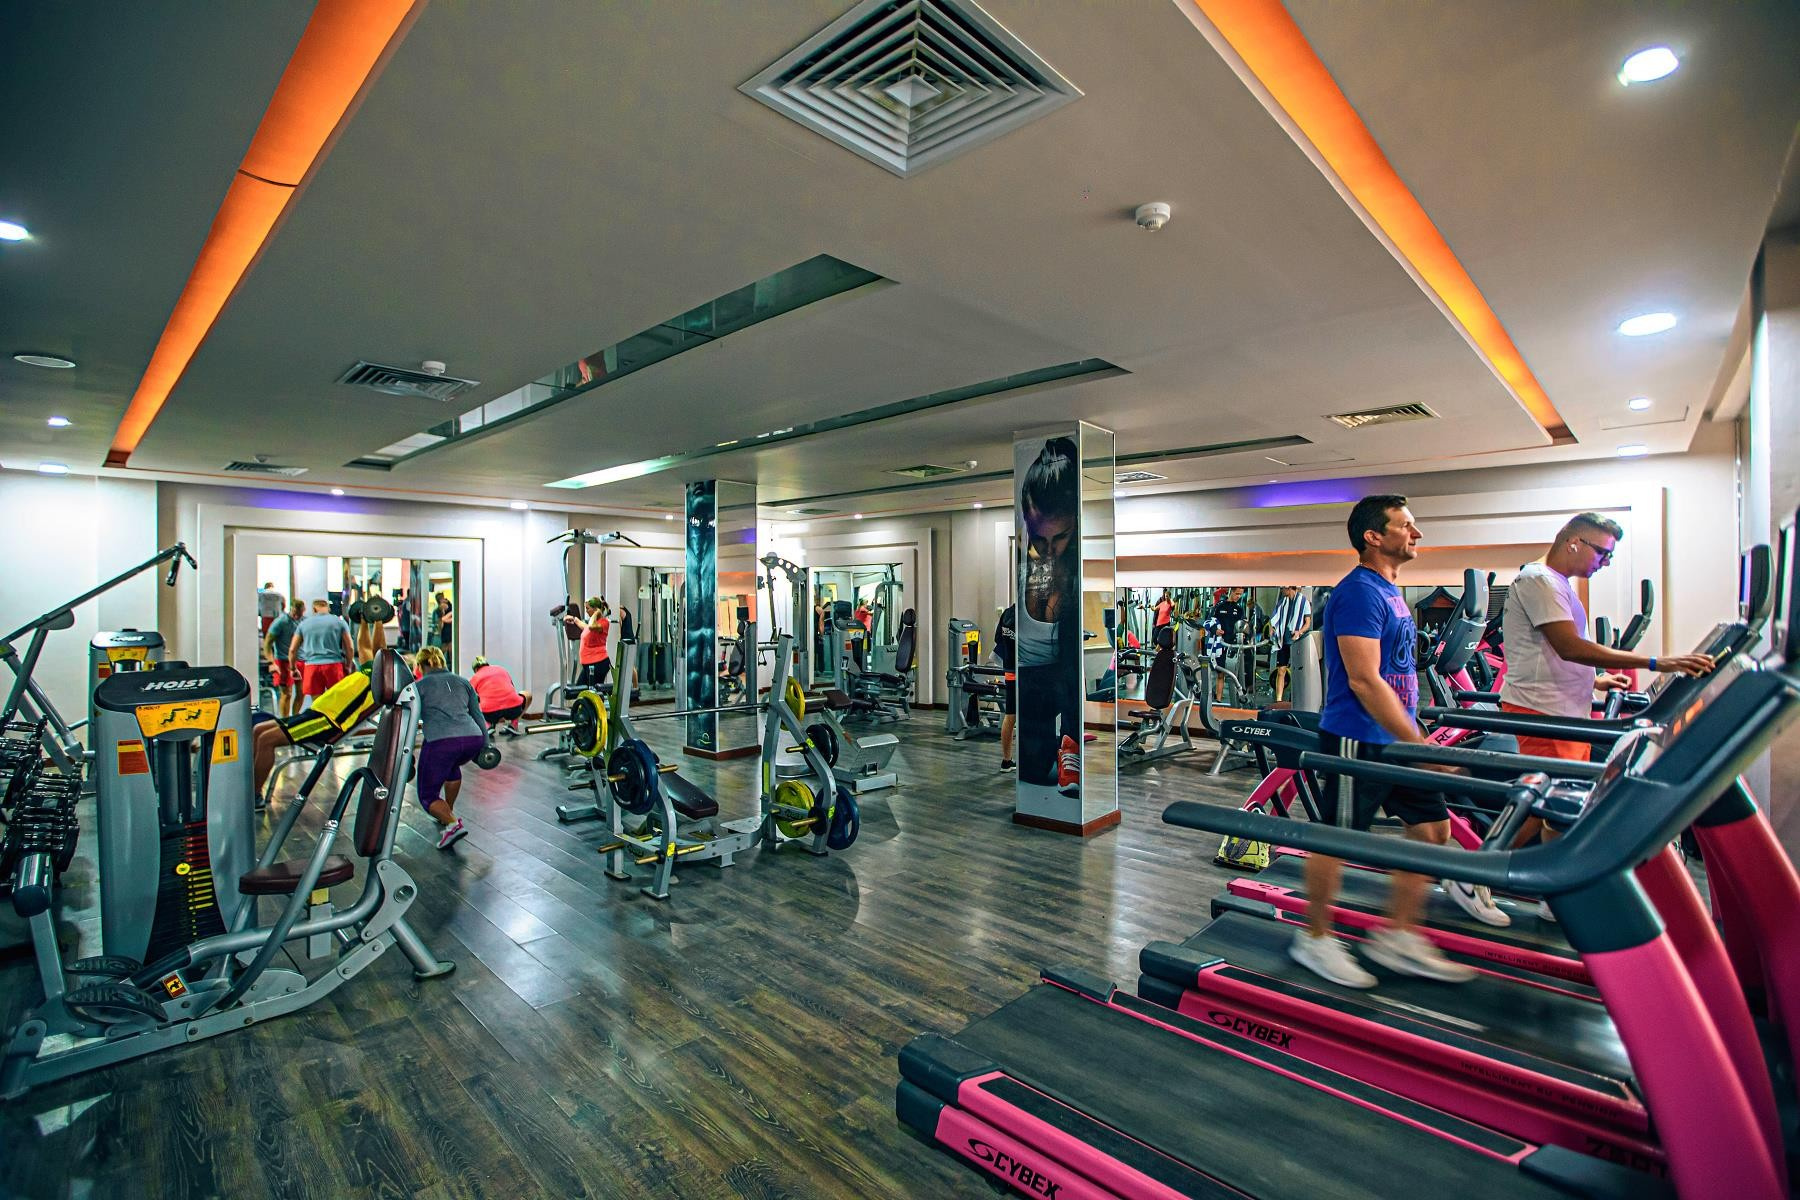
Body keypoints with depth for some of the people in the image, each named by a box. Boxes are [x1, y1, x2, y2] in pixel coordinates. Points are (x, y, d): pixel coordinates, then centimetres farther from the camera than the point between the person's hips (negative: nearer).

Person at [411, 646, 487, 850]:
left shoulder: (420, 686, 14)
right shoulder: (462, 681, 24)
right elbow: (478, 716, 21)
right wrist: (486, 746, 26)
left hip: (441, 741, -4)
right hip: (473, 739, 5)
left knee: (427, 796, 11)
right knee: (452, 763, 38)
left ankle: (452, 824, -14)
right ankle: (448, 812, 41)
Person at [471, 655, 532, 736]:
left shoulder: (474, 678, 20)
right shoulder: (502, 669, 27)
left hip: (490, 713, -1)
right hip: (514, 707, 1)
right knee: (528, 695, 32)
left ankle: (488, 725, 2)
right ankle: (513, 724, 16)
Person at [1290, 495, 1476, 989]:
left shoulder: (1390, 591, 14)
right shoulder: (1358, 592, -17)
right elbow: (1364, 680, -23)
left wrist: (1416, 738, 22)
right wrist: (1419, 746, -22)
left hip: (1395, 737, 10)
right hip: (1358, 740, -10)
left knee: (1433, 828, 12)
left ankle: (1397, 937, 23)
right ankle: (1314, 939, 19)